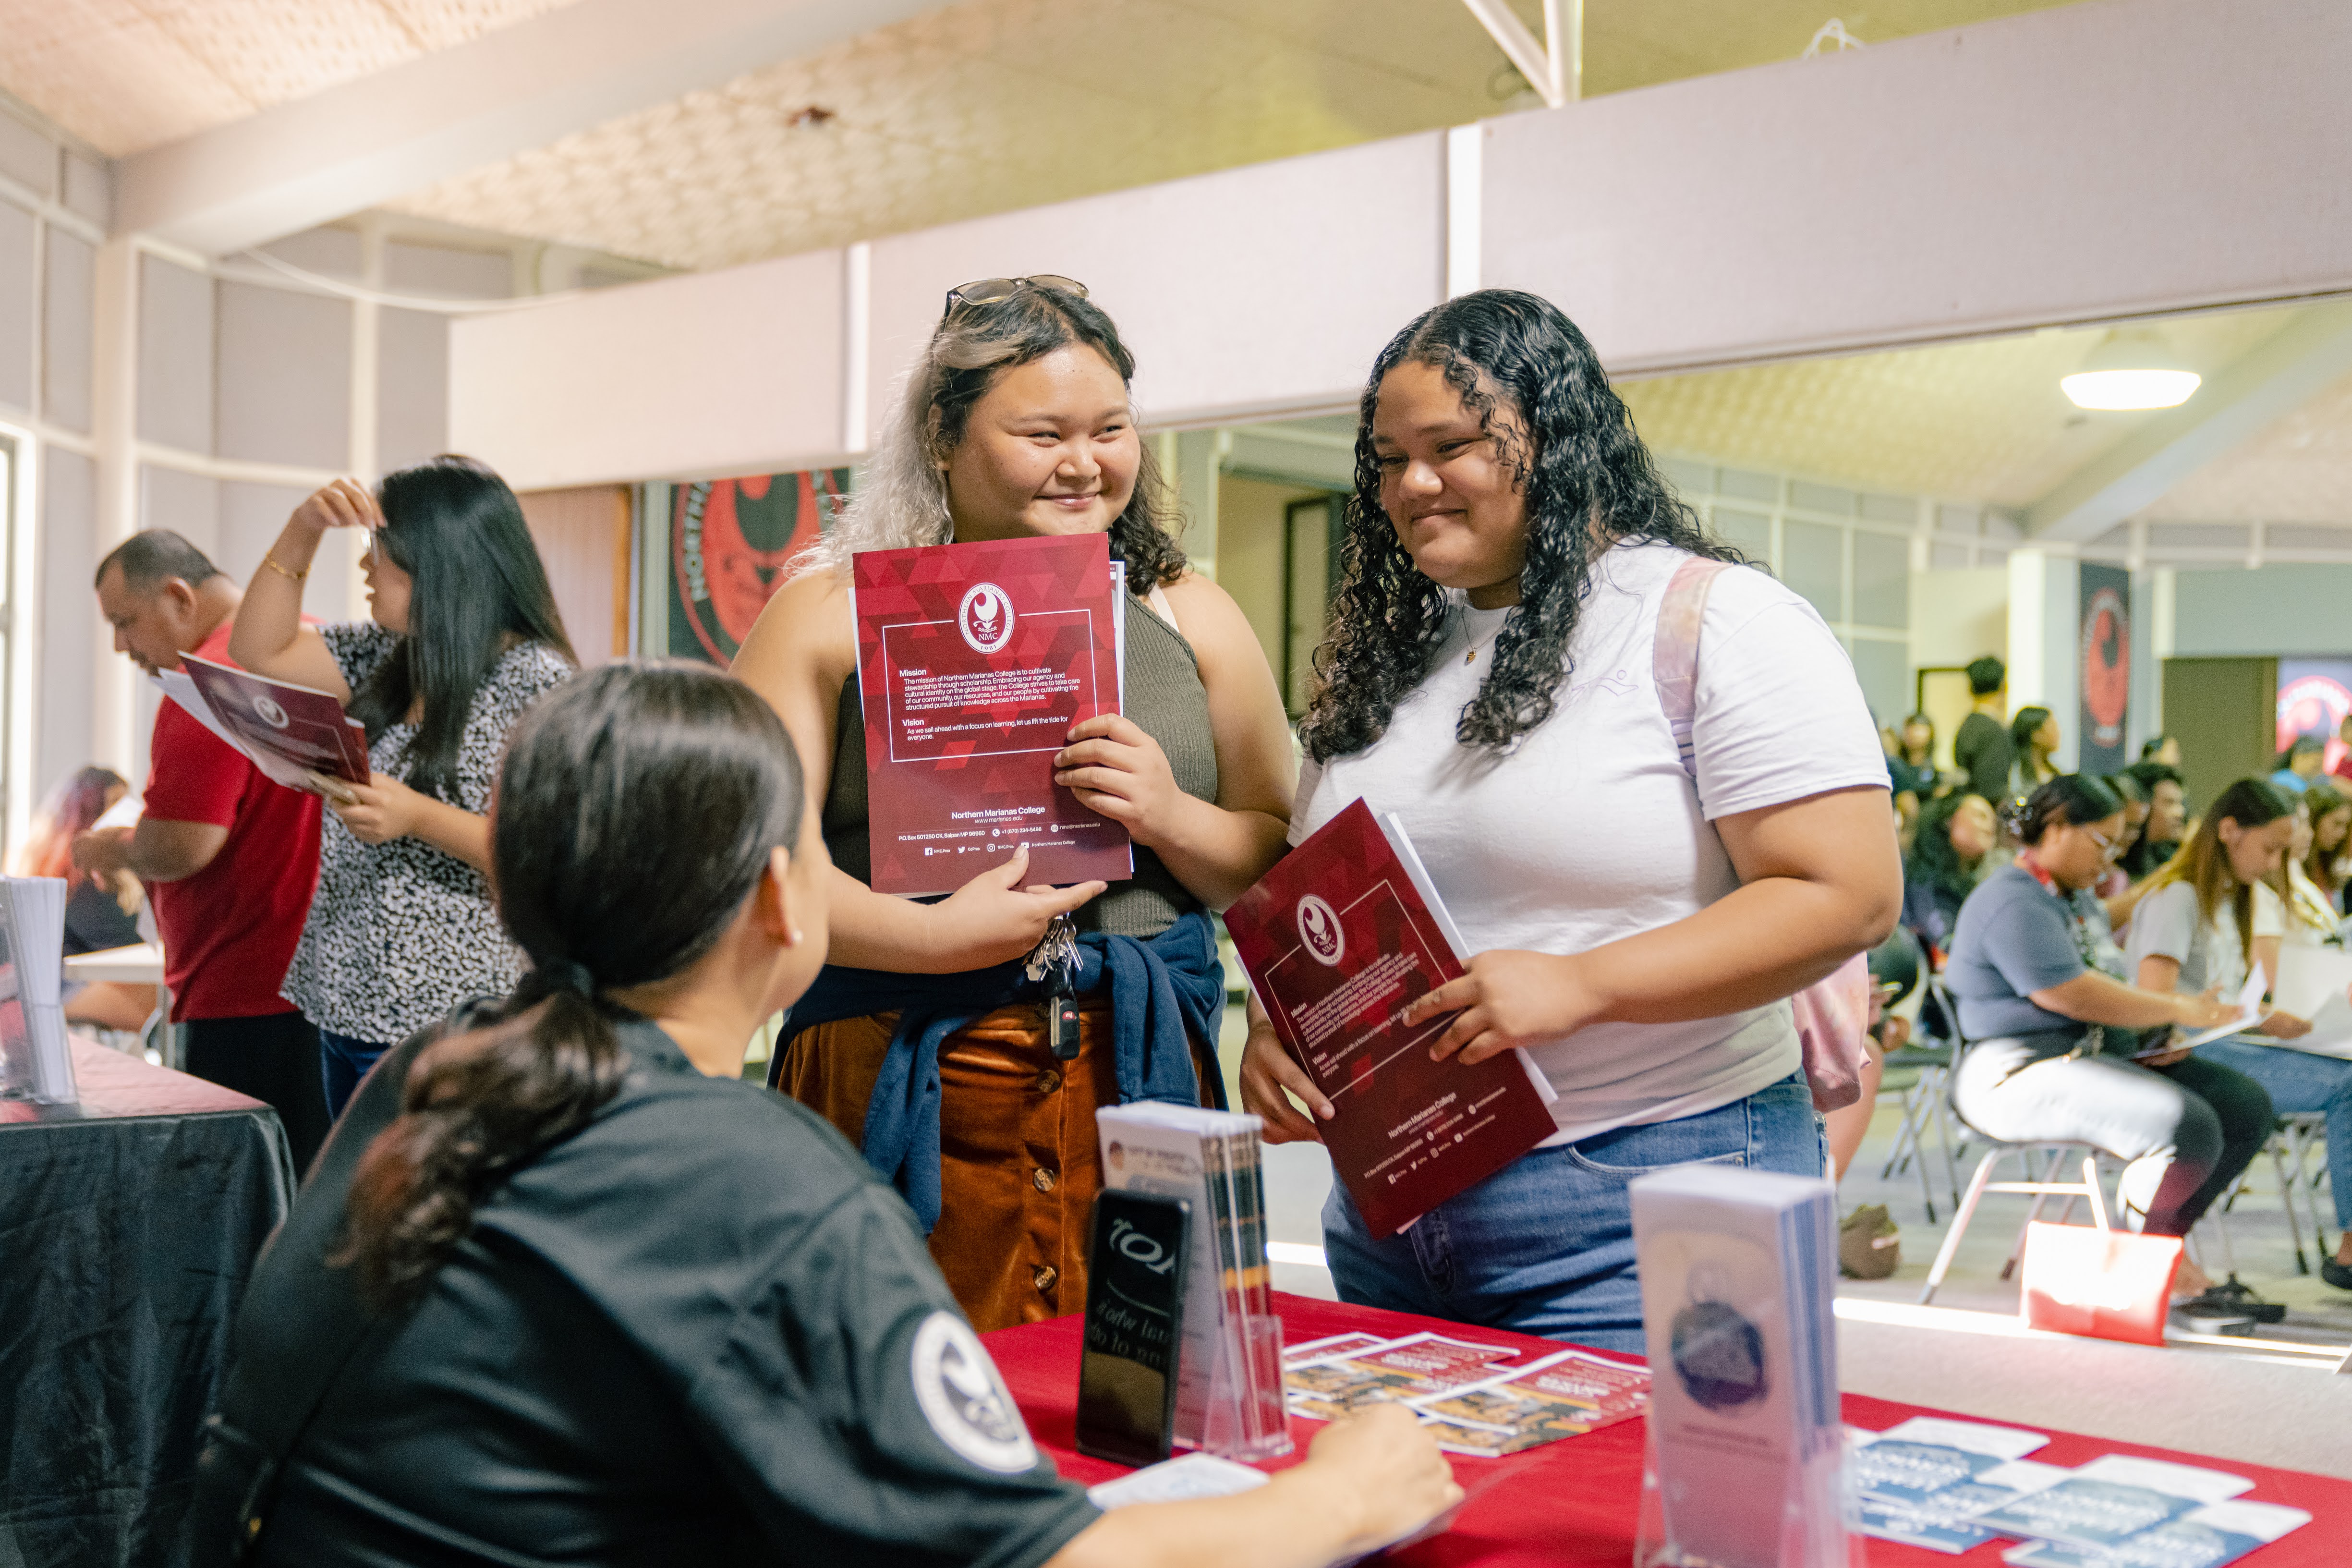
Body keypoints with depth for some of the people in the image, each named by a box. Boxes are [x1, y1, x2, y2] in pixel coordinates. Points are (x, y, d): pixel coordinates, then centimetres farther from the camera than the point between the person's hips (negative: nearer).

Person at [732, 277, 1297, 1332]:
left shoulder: (1190, 617, 12)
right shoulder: (833, 610, 4)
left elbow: (1284, 871, 14)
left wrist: (1170, 818, -6)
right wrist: (933, 937, -16)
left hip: (1139, 1084, 3)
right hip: (901, 1093, -2)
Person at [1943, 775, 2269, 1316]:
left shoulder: (2078, 898, 21)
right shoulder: (2014, 903, -15)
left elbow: (2111, 985, 24)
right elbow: (2077, 997, -21)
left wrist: (2162, 1035, 4)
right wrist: (2178, 1009, -9)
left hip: (2099, 1055, 11)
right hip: (2020, 1073, -11)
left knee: (2247, 1106, -2)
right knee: (2189, 1128, -29)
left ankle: (2165, 1245, 4)